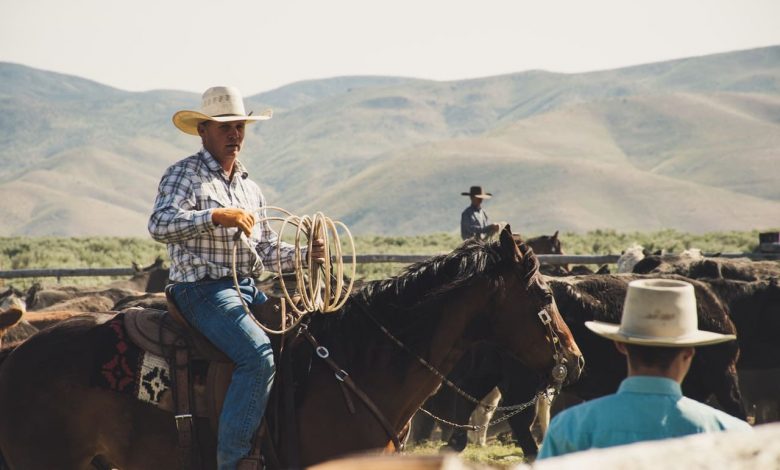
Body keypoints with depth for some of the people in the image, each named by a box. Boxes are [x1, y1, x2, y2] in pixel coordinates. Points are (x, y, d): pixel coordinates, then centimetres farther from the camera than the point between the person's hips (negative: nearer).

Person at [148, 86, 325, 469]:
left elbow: (266, 247, 22)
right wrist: (216, 216, -28)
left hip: (249, 290, 8)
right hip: (203, 290, -8)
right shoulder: (183, 175, -2)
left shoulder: (250, 187, 21)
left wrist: (304, 255, 4)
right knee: (258, 354, -29)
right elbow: (159, 225, -19)